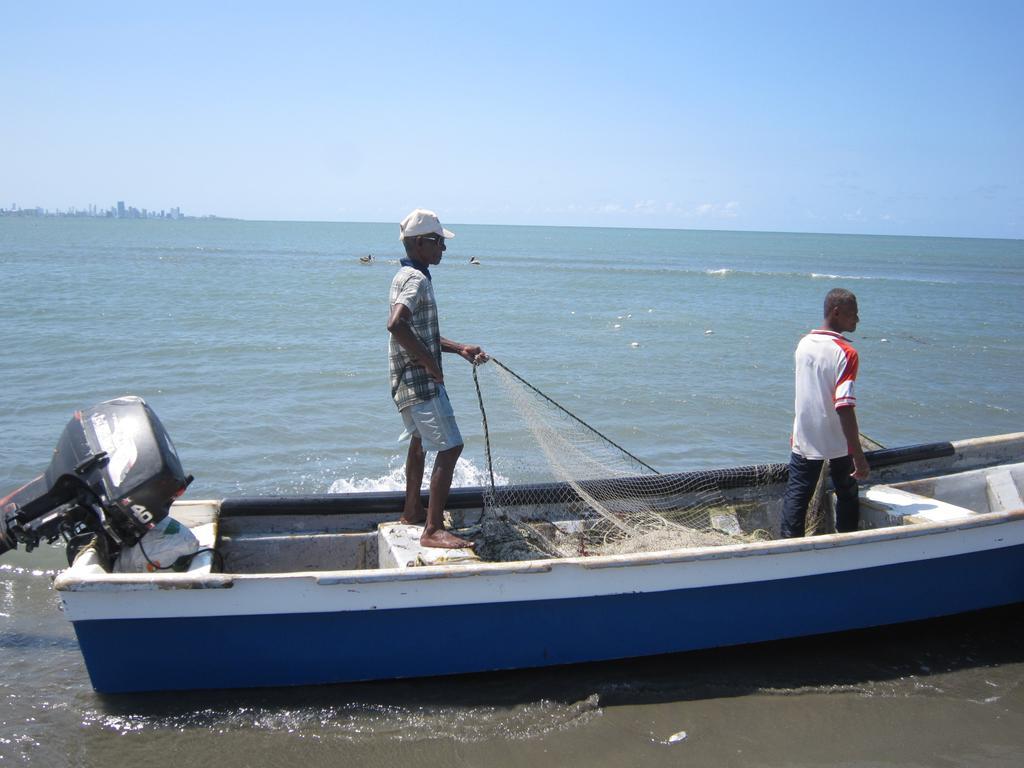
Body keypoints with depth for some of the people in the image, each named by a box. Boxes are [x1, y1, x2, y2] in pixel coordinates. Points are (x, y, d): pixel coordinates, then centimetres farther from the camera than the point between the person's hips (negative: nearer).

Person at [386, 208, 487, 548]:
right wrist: (431, 363, -26)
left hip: (409, 379, 11)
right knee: (450, 446, -13)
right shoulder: (416, 279, -17)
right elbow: (397, 324, -35)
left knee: (420, 441, 25)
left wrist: (459, 348, 16)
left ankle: (412, 511, 40)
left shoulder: (406, 276, 15)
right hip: (420, 380, -11)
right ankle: (433, 530, -14)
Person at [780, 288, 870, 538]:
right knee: (847, 494, 15)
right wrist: (859, 456, -25)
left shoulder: (803, 344, 0)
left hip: (804, 440, 4)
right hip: (839, 441, -4)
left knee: (796, 495, 8)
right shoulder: (846, 353, -20)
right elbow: (844, 407, -26)